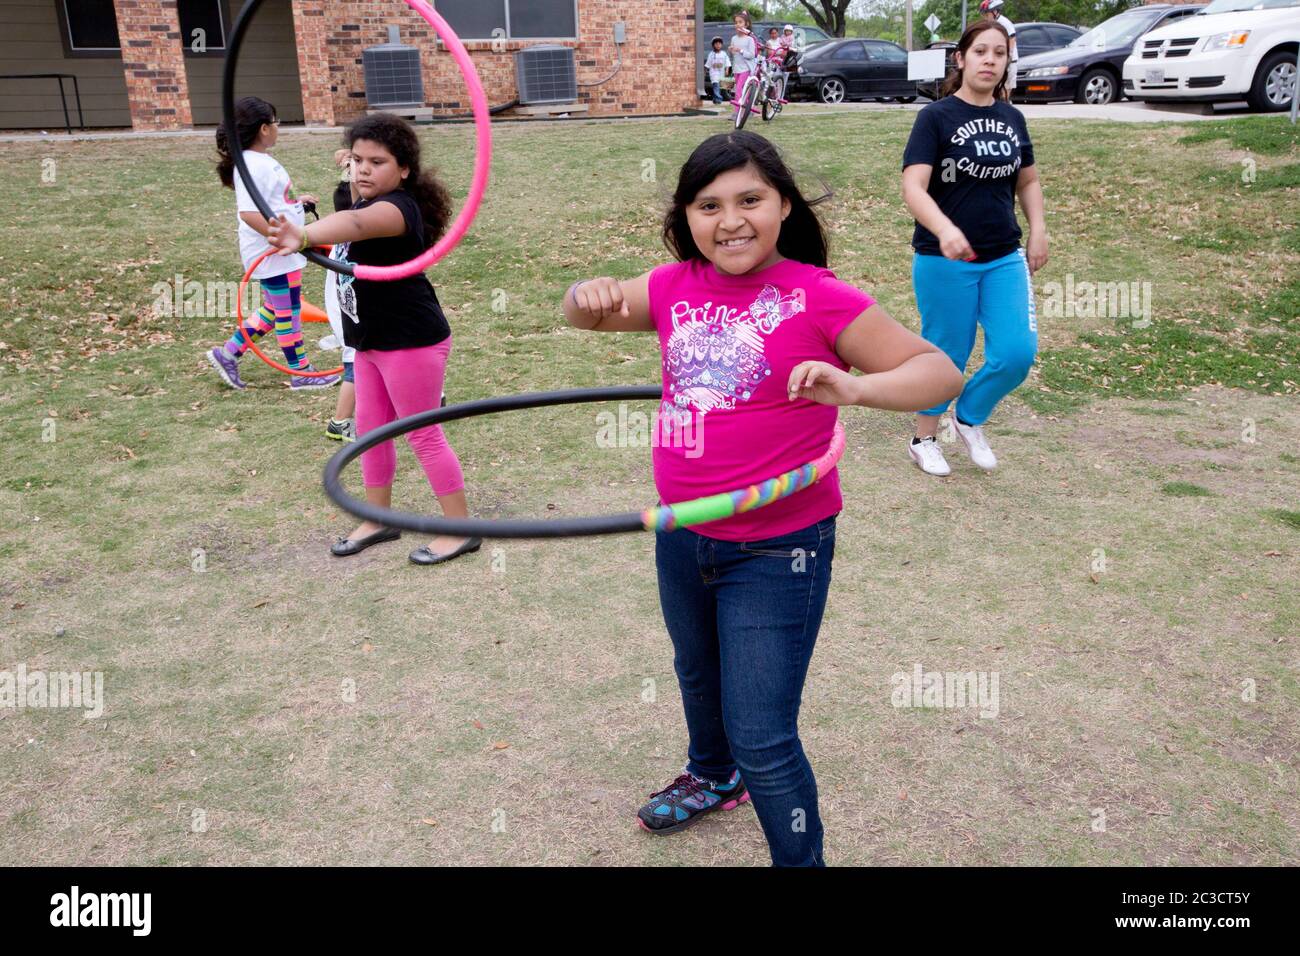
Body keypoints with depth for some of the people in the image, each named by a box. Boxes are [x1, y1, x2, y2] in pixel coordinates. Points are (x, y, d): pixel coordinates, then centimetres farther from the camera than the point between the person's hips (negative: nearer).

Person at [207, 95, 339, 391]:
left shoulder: (261, 160, 12)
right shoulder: (252, 165, -20)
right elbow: (249, 212, -28)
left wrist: (296, 201, 19)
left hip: (280, 252, 10)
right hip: (273, 254, -10)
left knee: (275, 309, 19)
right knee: (288, 312, 3)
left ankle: (228, 353, 23)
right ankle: (301, 373, 16)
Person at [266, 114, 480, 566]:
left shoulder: (398, 207, -24)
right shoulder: (369, 203, 9)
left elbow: (355, 223, -47)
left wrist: (304, 235, -63)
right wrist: (353, 185, 10)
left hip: (412, 342, -10)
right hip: (371, 341, 10)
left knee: (423, 434, -1)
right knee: (370, 428, 15)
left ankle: (461, 528, 12)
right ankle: (378, 519, 30)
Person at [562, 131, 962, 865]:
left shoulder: (820, 299, -18)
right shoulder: (676, 287, -2)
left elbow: (939, 371, -19)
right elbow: (588, 313, 12)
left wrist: (854, 386, -39)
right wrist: (590, 297, -12)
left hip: (777, 551, -6)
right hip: (682, 536, 7)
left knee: (763, 740, -3)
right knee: (699, 677, 31)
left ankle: (801, 860, 24)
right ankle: (714, 777, 61)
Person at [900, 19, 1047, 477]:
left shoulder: (1012, 118, 9)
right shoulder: (936, 116, -8)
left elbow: (1028, 181, 21)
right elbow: (913, 187, -19)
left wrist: (1038, 232, 6)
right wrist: (945, 231, -36)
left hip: (1004, 258, 5)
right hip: (944, 261, -5)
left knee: (1017, 353, -3)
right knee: (946, 356, 4)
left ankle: (970, 418, 24)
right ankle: (924, 439, 27)